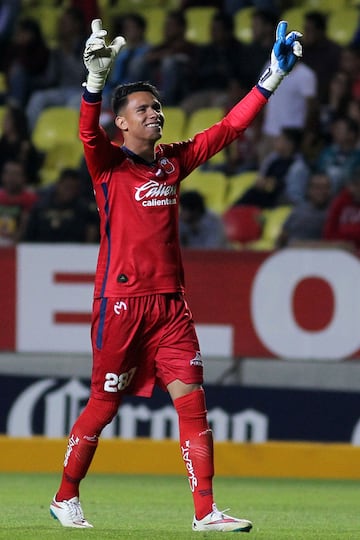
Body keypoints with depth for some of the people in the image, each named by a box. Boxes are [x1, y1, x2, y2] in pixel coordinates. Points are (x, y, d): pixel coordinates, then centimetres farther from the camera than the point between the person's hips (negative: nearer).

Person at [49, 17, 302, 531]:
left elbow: (228, 127, 15)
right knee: (103, 406, 2)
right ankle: (65, 499, 19)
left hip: (170, 304, 5)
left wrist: (274, 75, 11)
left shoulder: (174, 160, 12)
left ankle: (206, 511, -3)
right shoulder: (108, 162, -3)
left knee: (192, 402, -4)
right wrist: (96, 78, -42)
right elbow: (88, 130, -24)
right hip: (120, 302, -5)